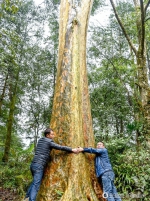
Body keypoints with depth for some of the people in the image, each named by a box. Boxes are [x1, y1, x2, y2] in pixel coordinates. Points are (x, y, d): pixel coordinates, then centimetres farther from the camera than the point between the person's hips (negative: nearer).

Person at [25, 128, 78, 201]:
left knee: (35, 182, 25)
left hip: (33, 164, 9)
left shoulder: (40, 140, 15)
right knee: (36, 186, -6)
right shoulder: (49, 142, -8)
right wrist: (72, 149, -4)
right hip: (39, 166, -9)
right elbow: (61, 147, -11)